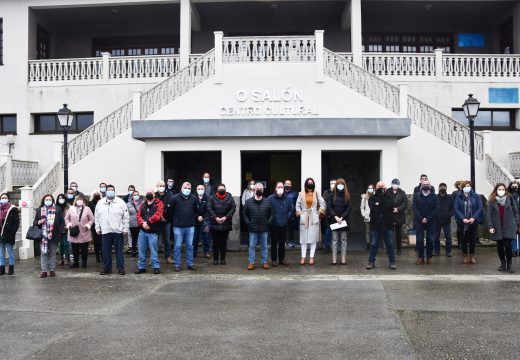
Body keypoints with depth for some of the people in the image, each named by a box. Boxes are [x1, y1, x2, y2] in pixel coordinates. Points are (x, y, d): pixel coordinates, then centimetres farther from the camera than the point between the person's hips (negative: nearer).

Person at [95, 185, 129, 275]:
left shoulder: (121, 202, -1)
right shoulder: (100, 203, 9)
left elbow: (125, 217, -2)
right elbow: (97, 217, 13)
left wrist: (125, 228, -5)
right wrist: (97, 228, 8)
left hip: (118, 231, -3)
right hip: (105, 231, 3)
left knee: (119, 250, 2)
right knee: (106, 251, 8)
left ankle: (121, 268, 9)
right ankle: (107, 268, 18)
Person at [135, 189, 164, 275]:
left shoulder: (159, 203, 0)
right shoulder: (142, 204, 14)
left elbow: (157, 216, -14)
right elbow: (138, 215, 4)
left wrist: (147, 222, -18)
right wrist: (142, 223, -16)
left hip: (153, 232, -4)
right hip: (142, 231, 5)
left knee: (153, 250, -1)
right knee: (141, 249, 8)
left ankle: (156, 267, 8)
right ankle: (141, 267, 18)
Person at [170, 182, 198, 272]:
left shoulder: (194, 198, 3)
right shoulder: (175, 198, -7)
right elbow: (170, 210, 1)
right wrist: (174, 220, 7)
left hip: (190, 226, 3)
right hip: (178, 226, -3)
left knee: (190, 246, 9)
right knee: (177, 246, 3)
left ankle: (190, 263, 18)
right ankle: (177, 264, 12)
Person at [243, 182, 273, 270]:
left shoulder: (267, 202, 3)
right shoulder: (248, 202, 1)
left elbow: (271, 214, 6)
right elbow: (245, 214, 6)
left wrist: (268, 222, -4)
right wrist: (248, 223, -4)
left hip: (264, 229, 1)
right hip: (253, 229, -1)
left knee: (264, 246, 9)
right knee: (252, 246, 4)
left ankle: (265, 262, 17)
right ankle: (251, 262, 11)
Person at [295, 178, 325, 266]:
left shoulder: (317, 194, 4)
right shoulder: (301, 194, 3)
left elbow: (323, 204, 6)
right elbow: (297, 205, 6)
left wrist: (319, 213, 1)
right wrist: (300, 214, -2)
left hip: (314, 219, 0)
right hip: (304, 219, 0)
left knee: (313, 238, 0)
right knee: (304, 238, 1)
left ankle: (312, 257, 3)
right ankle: (303, 257, 5)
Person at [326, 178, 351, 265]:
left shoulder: (347, 196, 5)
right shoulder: (332, 195, 3)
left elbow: (348, 208, -1)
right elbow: (329, 207, -3)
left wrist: (342, 217, -13)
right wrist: (335, 217, -14)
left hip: (344, 220, 1)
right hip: (334, 220, 0)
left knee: (343, 240, 3)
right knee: (335, 239, 0)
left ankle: (343, 259, 4)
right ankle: (334, 259, 0)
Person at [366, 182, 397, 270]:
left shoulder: (388, 197, 6)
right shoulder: (372, 198, 6)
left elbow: (390, 205, -14)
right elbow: (372, 207, -12)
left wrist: (379, 204, -13)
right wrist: (383, 206, -11)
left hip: (387, 224, 0)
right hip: (375, 224, 0)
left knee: (389, 244, 4)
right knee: (373, 244, 4)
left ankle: (392, 262, 12)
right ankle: (371, 262, 12)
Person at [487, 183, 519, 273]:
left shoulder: (509, 199, 2)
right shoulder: (492, 201, 2)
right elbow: (489, 214, 0)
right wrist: (490, 226, -8)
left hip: (508, 226, -1)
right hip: (497, 227, 1)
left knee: (507, 245, -8)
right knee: (500, 245, 7)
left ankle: (509, 264, 6)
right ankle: (503, 263, 21)